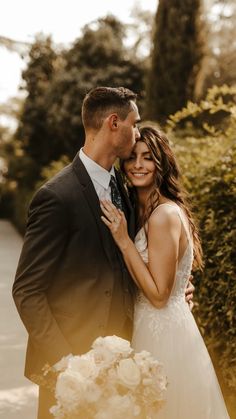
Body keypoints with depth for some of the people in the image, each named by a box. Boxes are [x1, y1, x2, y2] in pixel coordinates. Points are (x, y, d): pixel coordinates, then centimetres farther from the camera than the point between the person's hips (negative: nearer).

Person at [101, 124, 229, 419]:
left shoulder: (164, 215, -22)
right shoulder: (142, 209, 6)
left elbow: (159, 295, -22)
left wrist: (123, 240, -23)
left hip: (163, 335, -9)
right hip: (160, 330, 9)